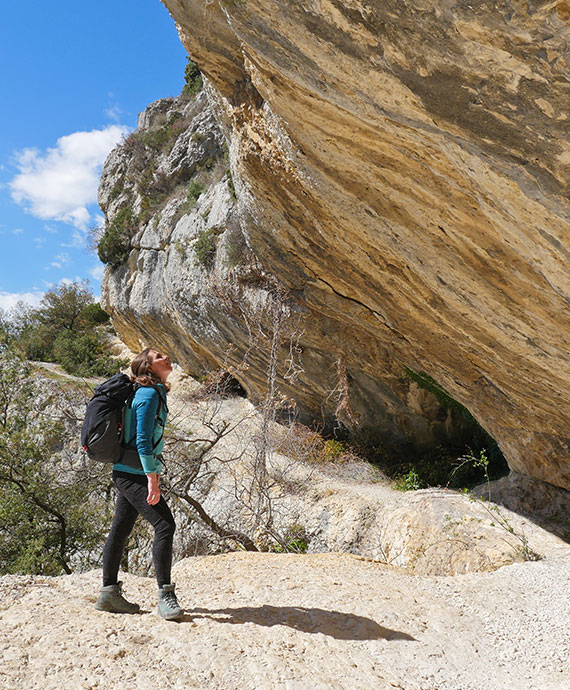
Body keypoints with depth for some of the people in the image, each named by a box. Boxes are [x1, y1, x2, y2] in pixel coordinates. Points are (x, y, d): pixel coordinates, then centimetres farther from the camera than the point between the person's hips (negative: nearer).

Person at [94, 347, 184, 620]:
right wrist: (152, 478, -22)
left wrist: (154, 473, 24)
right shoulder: (149, 394, -15)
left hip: (127, 474, 10)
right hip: (133, 474, -10)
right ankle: (165, 596, -8)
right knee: (164, 524, -13)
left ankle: (109, 593, 23)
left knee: (121, 529, 14)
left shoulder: (155, 393, 16)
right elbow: (142, 440, -21)